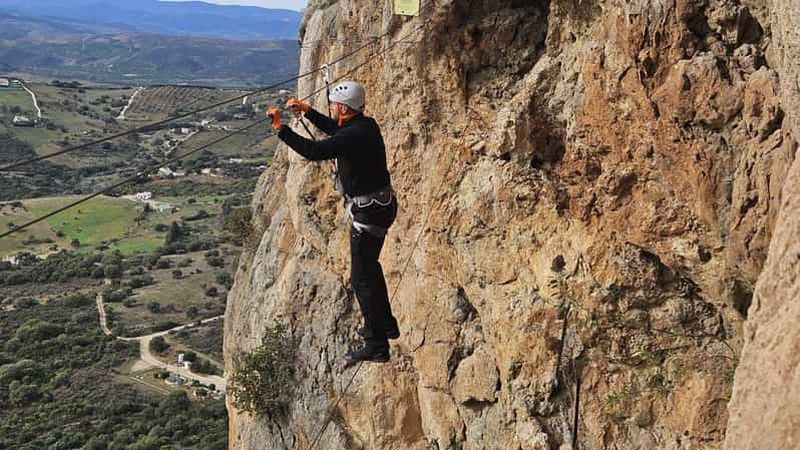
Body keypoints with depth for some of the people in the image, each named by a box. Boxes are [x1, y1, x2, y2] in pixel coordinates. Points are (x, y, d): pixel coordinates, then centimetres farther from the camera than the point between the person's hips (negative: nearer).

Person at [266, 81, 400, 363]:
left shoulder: (354, 135, -25)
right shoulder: (365, 125, 6)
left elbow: (313, 151, -31)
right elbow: (334, 129, 26)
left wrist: (280, 128, -23)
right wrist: (307, 111, 22)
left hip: (368, 212, -10)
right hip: (381, 205, 10)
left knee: (362, 277, -2)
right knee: (369, 266, 25)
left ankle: (376, 346, 3)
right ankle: (385, 326, 38)